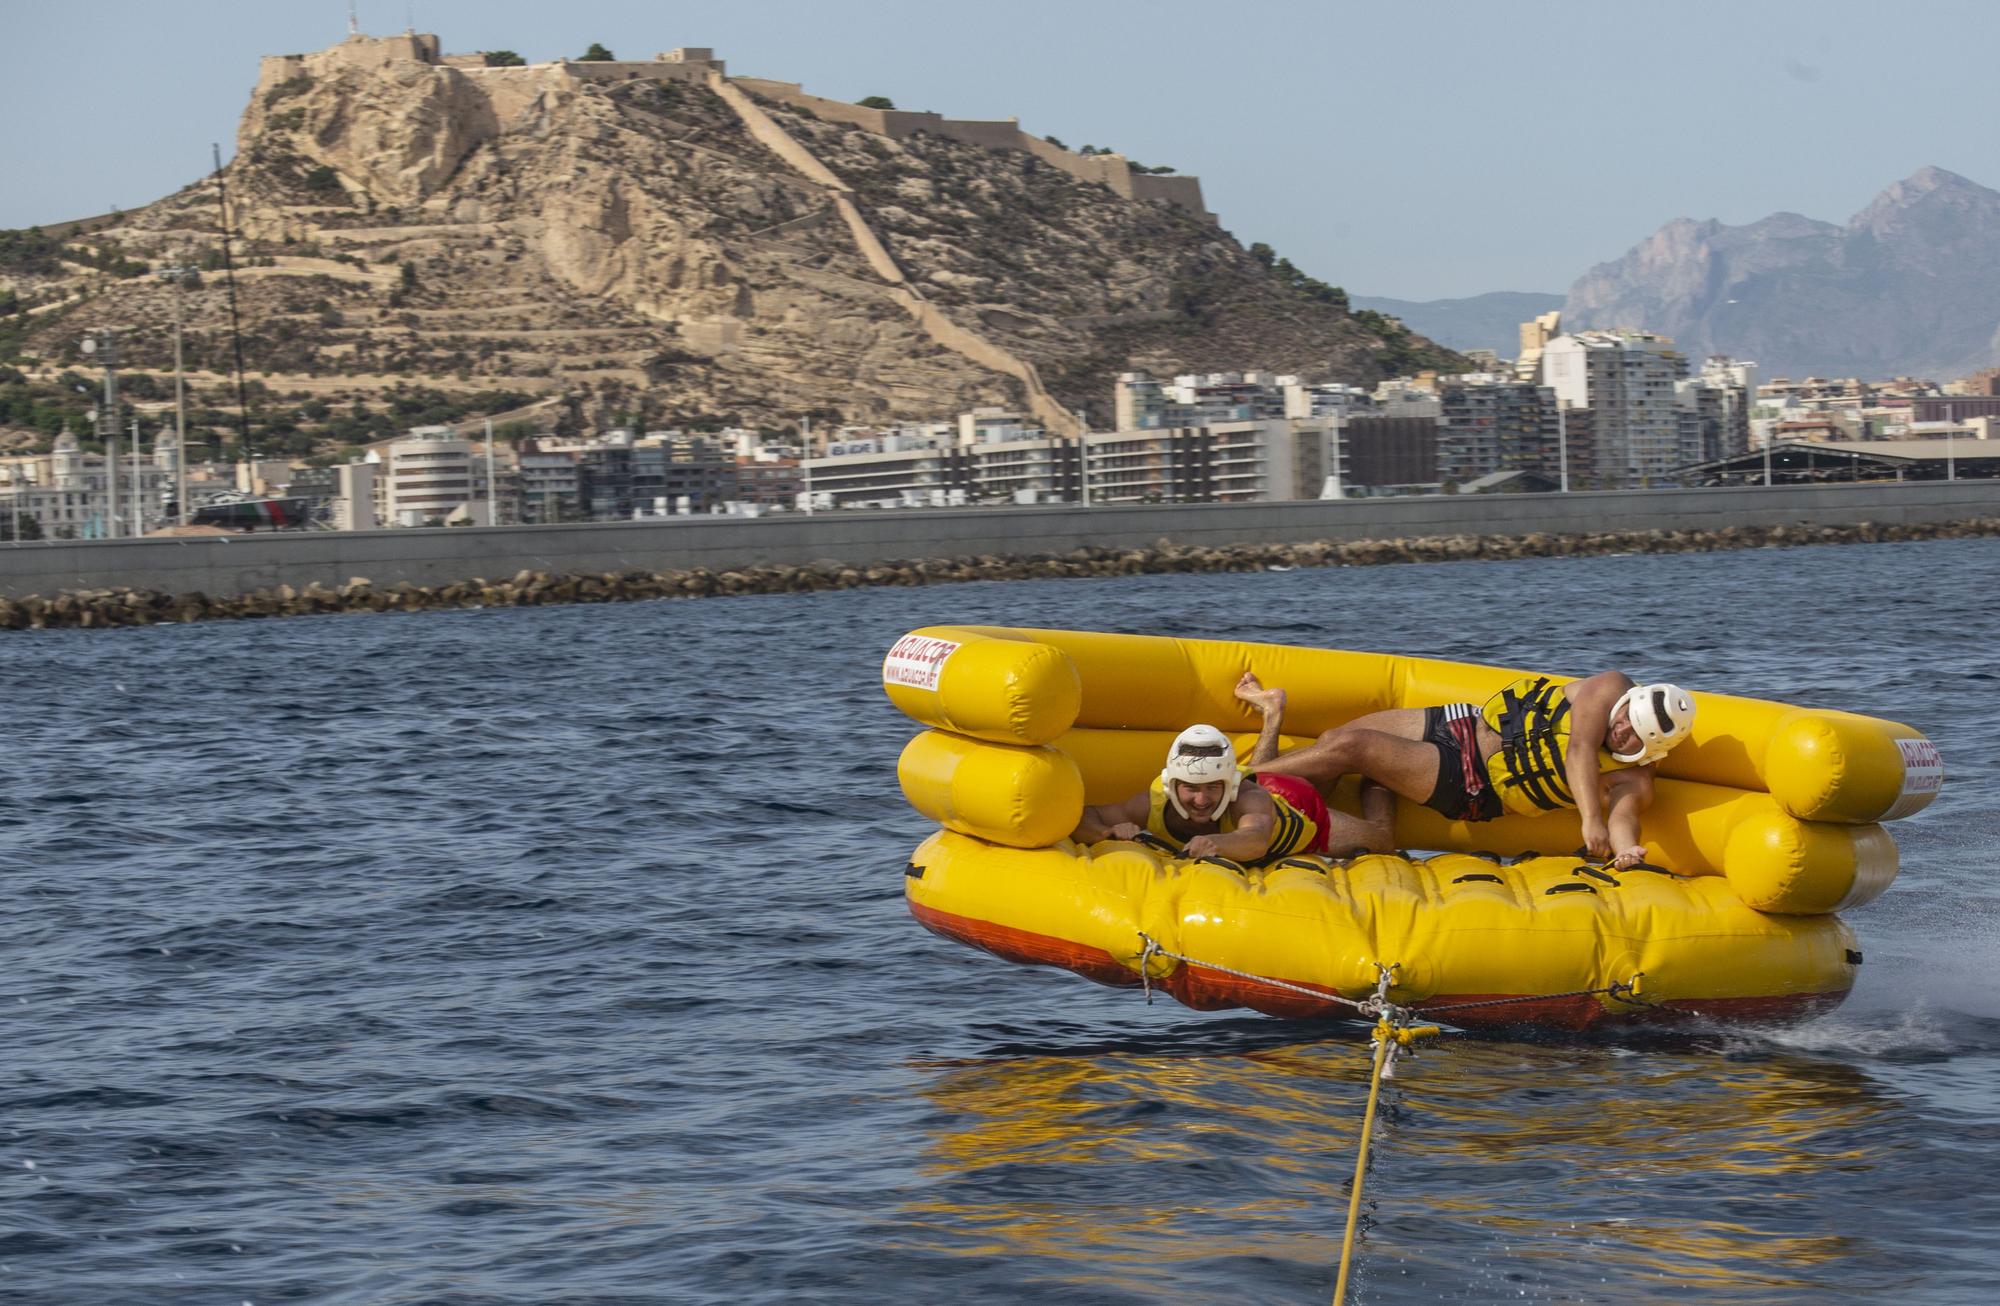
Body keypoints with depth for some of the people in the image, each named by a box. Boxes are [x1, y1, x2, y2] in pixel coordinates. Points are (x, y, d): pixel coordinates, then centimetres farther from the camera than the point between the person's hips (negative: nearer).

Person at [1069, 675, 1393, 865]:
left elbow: (1257, 839, -73)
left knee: (1379, 838, 20)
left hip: (1295, 804, -4)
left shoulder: (1247, 800, -51)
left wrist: (1217, 843, -94)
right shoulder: (1155, 803, -42)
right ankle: (1272, 713, 60)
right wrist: (1110, 832, -62)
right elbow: (1079, 820, -40)